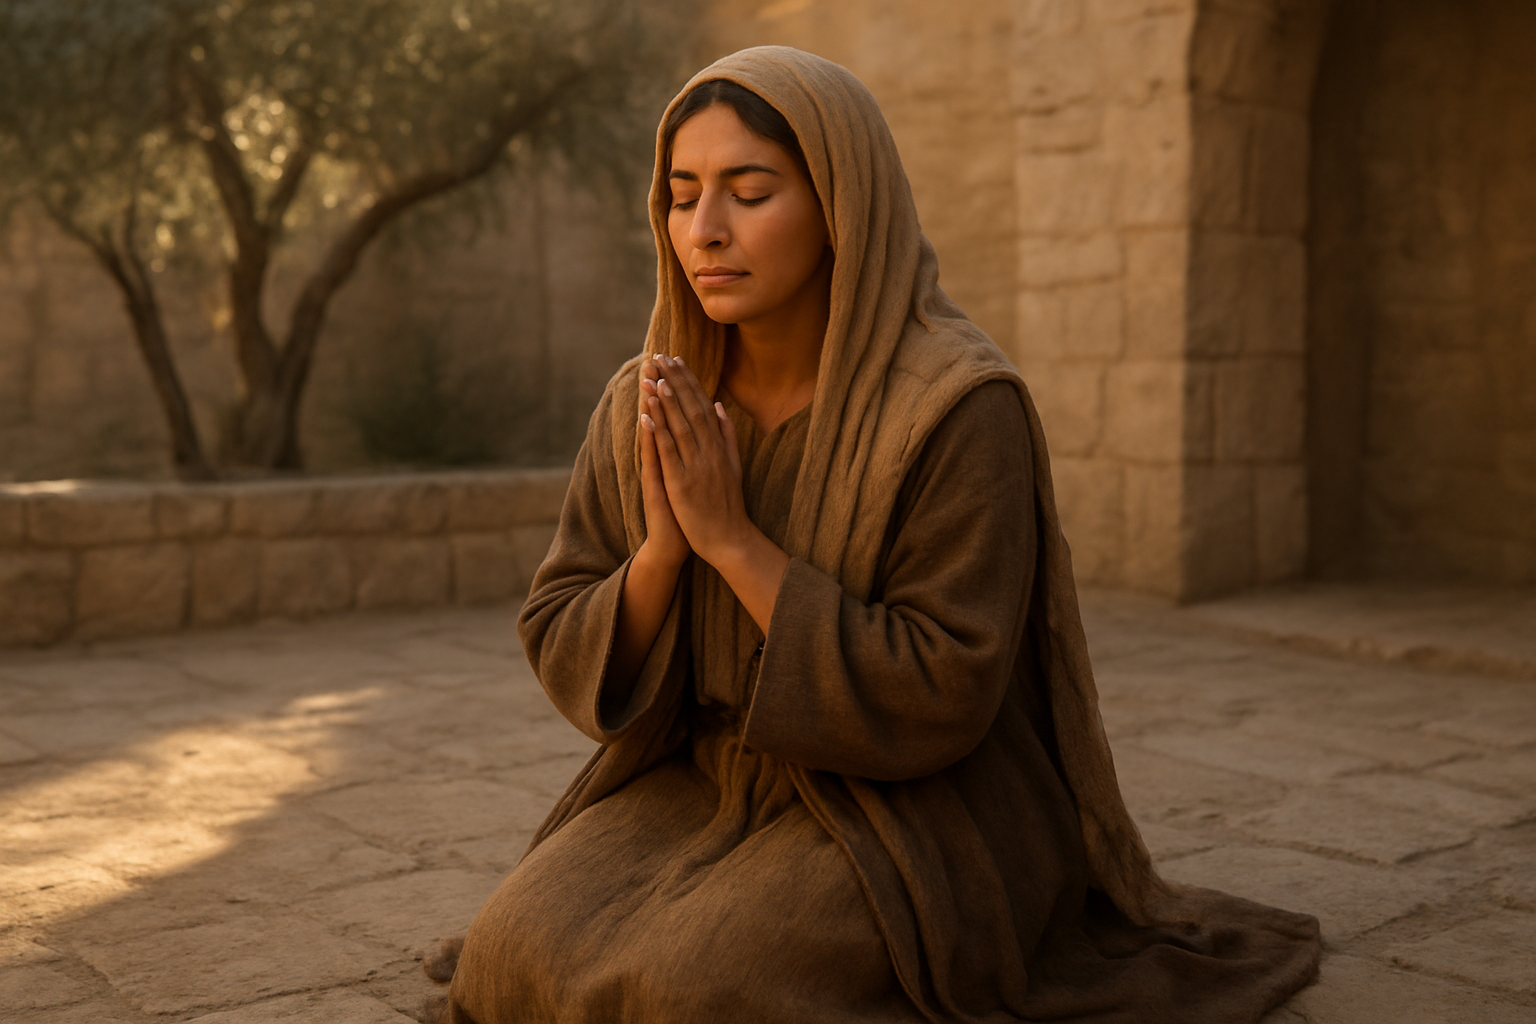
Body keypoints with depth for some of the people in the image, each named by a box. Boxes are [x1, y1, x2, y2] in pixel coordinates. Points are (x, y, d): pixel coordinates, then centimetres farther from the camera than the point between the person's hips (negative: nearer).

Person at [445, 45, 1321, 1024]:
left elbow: (937, 700, -21)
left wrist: (732, 538, -24)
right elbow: (571, 660, -1)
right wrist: (663, 545, -21)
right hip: (698, 792, 5)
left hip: (913, 817, -5)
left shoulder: (960, 407, -20)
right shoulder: (650, 409, -2)